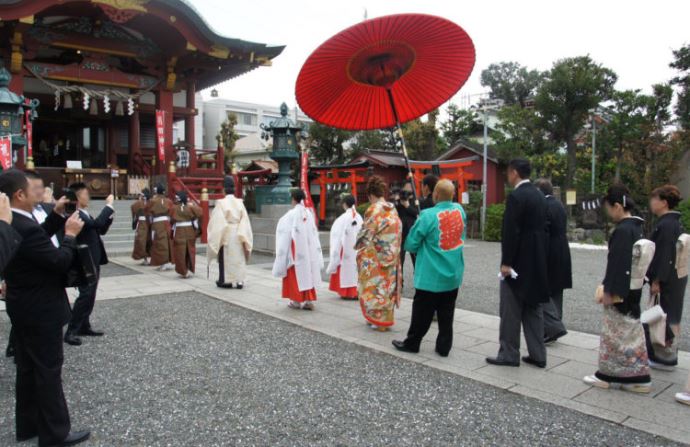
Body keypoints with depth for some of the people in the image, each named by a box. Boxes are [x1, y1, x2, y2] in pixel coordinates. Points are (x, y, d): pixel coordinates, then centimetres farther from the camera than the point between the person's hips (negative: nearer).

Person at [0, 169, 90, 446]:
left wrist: (56, 215, 8)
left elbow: (40, 241, 13)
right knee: (48, 371, 2)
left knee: (27, 369, 19)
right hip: (41, 311, -10)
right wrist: (71, 234, -10)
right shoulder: (24, 227, -27)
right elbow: (60, 262, -23)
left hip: (22, 308, 10)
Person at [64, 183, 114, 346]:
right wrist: (109, 205, -23)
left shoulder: (84, 213, 14)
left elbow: (101, 230, 18)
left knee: (90, 296, 14)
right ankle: (71, 332, -2)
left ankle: (84, 326, 24)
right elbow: (97, 223, -33)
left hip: (93, 262, 10)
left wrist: (110, 214, 4)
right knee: (85, 296, -8)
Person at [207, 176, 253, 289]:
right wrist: (243, 237, 1)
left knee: (226, 258, 8)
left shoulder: (221, 203, -13)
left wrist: (214, 239, -3)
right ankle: (240, 280, 7)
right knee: (239, 257, 9)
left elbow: (217, 222, -12)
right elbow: (244, 221, -3)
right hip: (238, 236, 3)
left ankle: (226, 281, 14)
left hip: (226, 235, -3)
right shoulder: (240, 203, -2)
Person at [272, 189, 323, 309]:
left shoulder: (291, 215, -12)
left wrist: (283, 249, 0)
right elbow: (314, 233, 5)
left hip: (296, 250, -4)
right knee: (308, 273, 9)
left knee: (296, 274, 6)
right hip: (309, 249, 4)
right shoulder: (309, 213, 1)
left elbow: (285, 234, -9)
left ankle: (296, 301, 12)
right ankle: (309, 300, 9)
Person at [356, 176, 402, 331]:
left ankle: (378, 319, 9)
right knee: (387, 285, 13)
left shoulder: (373, 209, -14)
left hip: (375, 256, -6)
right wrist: (393, 251, 16)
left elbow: (366, 233, -10)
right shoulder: (393, 210, 4)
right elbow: (398, 231, 8)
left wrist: (358, 248, 7)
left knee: (376, 285, 3)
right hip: (391, 255, 7)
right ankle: (386, 318, 23)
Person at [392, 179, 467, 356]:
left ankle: (412, 343, 22)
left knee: (422, 312, 9)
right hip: (454, 275, 5)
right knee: (446, 314, 14)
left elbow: (411, 245, -12)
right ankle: (444, 346, 22)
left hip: (431, 276, -5)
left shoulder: (427, 215, -20)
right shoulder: (460, 210, -3)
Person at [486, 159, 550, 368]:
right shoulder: (539, 195, 11)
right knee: (533, 309, 14)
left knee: (511, 311, 1)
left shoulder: (516, 196, -16)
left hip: (518, 262, -9)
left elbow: (510, 232, -20)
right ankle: (537, 354, 19)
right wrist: (538, 257, 18)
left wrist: (506, 262, -16)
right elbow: (542, 228, 14)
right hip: (536, 262, 9)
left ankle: (509, 354, 9)